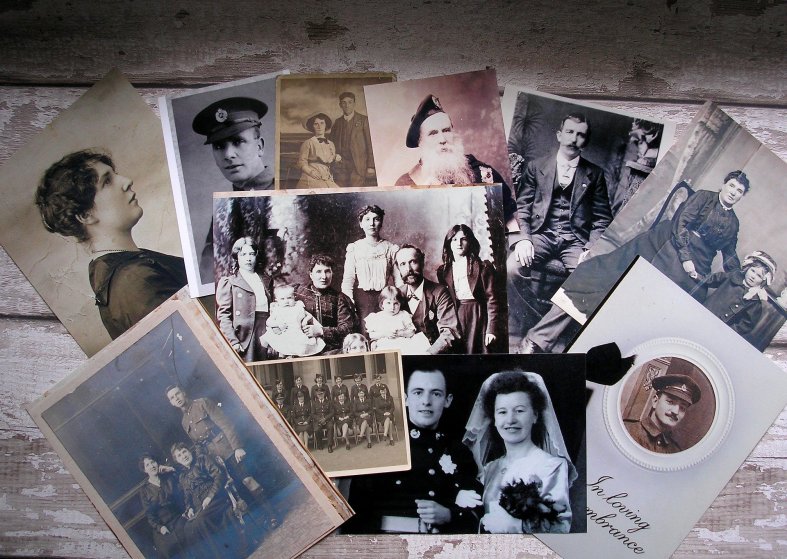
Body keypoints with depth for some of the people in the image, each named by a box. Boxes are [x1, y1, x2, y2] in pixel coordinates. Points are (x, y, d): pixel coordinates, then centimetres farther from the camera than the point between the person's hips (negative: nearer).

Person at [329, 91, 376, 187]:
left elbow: (370, 143, 0)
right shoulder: (337, 122, 17)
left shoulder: (364, 120, 5)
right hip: (341, 165, 4)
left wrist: (370, 166, -7)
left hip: (358, 165, -4)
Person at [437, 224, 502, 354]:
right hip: (454, 319, 3)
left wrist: (492, 329, -12)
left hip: (477, 316, -3)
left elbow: (491, 299, -5)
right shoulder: (443, 270, 9)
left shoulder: (482, 267, -1)